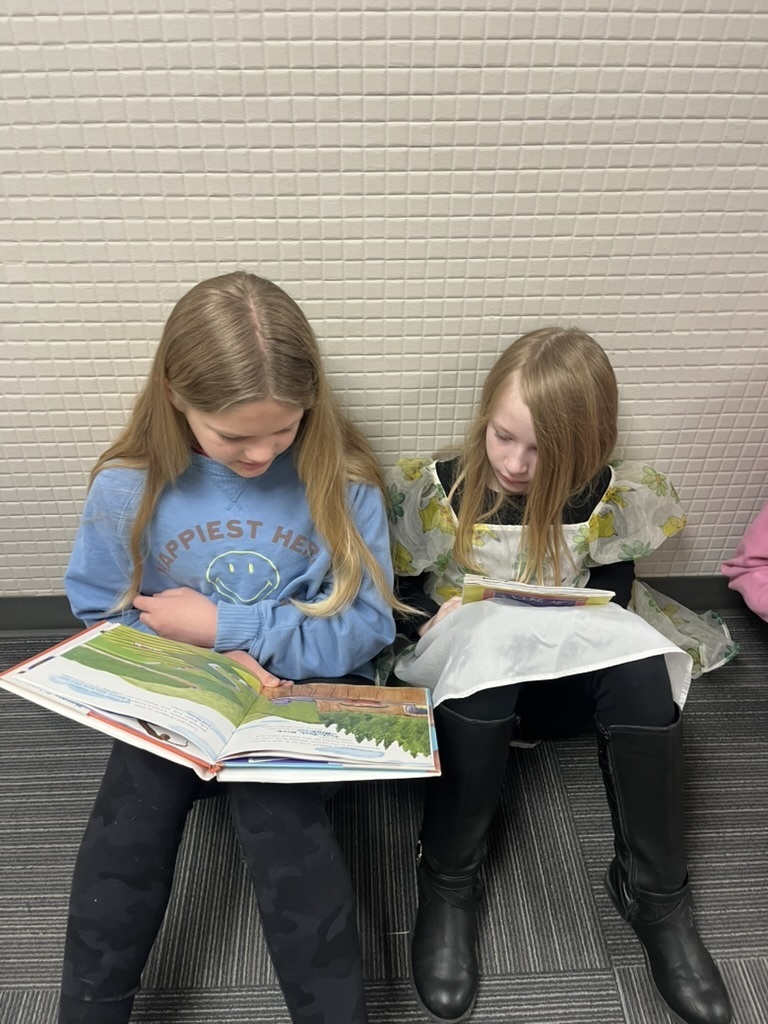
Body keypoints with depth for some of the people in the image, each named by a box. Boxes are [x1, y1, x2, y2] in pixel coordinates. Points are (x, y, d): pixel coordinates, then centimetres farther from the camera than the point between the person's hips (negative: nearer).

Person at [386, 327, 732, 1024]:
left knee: (638, 659, -30)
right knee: (486, 643, -37)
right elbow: (396, 596, 0)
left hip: (565, 684, 2)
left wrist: (571, 630, -14)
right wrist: (433, 620, -19)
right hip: (460, 680, -1)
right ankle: (449, 884, -17)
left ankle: (654, 891, -10)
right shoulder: (434, 492, -7)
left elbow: (613, 603, 6)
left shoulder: (606, 502, -3)